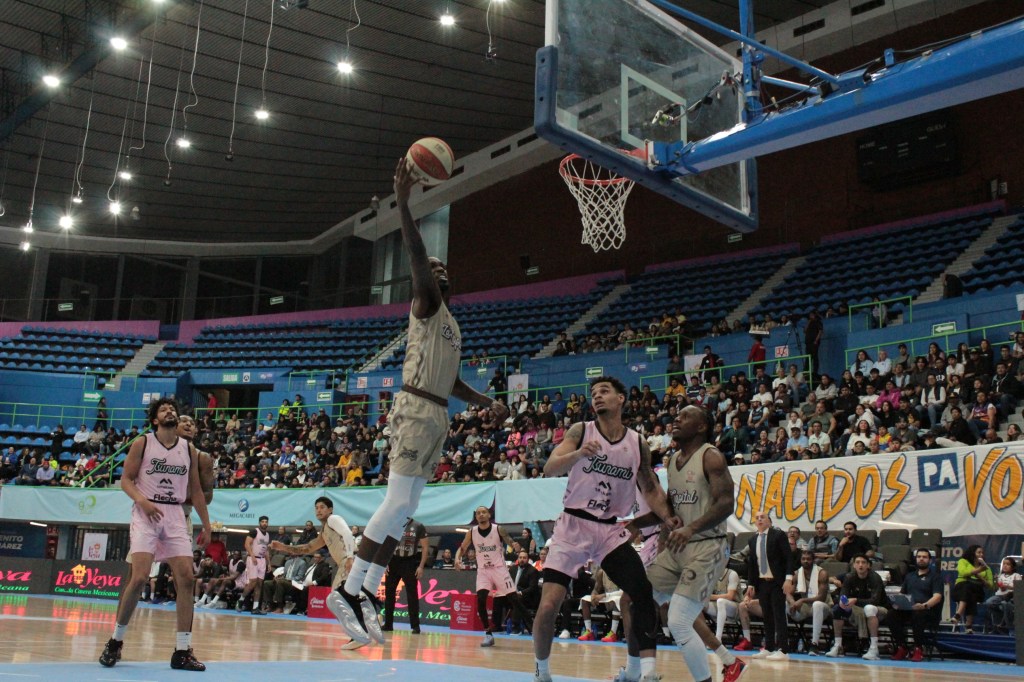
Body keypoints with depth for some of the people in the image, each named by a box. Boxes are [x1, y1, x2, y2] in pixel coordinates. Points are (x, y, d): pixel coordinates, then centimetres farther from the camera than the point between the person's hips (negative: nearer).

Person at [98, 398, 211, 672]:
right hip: (146, 513, -4)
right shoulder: (142, 443, 2)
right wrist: (142, 500, -19)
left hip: (175, 515, 4)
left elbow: (196, 490, 15)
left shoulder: (189, 450, 11)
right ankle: (115, 641, 6)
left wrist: (206, 525, 11)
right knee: (139, 577, -15)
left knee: (186, 578, -5)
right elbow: (126, 479, 0)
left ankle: (182, 651, 1)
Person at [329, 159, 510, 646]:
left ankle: (367, 593, 10)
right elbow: (416, 255, -17)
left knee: (405, 509, 7)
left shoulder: (450, 325, 26)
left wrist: (487, 403, 23)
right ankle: (349, 591, -14)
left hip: (437, 415, 9)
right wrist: (403, 203, -27)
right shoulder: (427, 303, 0)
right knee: (398, 502, -16)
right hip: (416, 410, -9)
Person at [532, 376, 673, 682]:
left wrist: (671, 520, 1)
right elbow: (549, 469, -16)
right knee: (548, 605, -11)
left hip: (611, 530, 3)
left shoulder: (638, 444, 5)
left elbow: (650, 489, 15)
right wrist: (579, 454, -35)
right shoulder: (581, 431, -3)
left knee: (644, 594, -9)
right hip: (573, 525, -3)